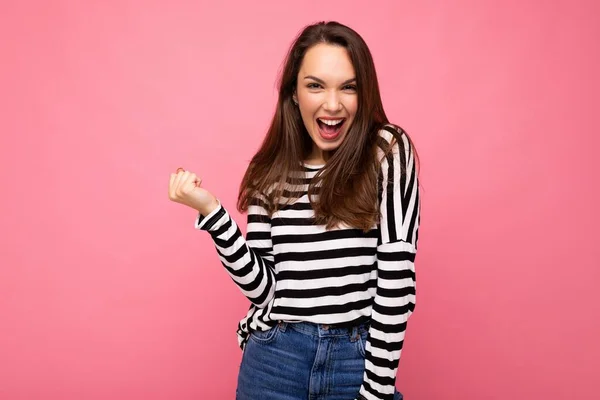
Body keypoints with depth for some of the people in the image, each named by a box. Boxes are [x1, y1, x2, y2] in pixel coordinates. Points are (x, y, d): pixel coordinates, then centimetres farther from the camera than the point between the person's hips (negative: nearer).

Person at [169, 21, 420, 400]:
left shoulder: (389, 152, -7)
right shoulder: (271, 172, 2)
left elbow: (396, 278, -11)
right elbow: (263, 287, -2)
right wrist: (211, 211, -11)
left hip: (358, 361, -2)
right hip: (275, 359, 3)